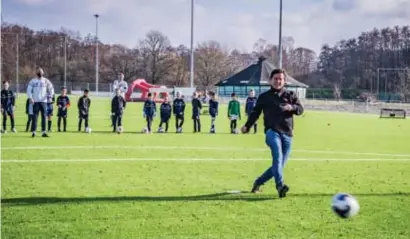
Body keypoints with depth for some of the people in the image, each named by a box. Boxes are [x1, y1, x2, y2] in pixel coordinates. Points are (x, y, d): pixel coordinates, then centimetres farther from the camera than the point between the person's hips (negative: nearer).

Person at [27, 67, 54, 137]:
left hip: (43, 101, 2)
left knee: (44, 116, 2)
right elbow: (29, 90, 2)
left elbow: (51, 88, 9)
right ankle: (33, 132, -2)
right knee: (35, 117, -4)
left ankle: (43, 132, 6)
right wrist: (31, 98, -9)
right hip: (35, 101, -2)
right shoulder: (32, 81, 3)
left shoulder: (46, 81, 7)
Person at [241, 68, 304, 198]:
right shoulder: (264, 96, 13)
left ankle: (258, 182, 26)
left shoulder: (290, 95, 16)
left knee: (279, 164, 5)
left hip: (287, 134, 3)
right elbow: (255, 112, 15)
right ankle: (280, 186, -40)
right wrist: (247, 126, 1)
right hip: (272, 131, -3)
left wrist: (292, 107, -17)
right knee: (278, 156, -30)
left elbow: (300, 109, 6)